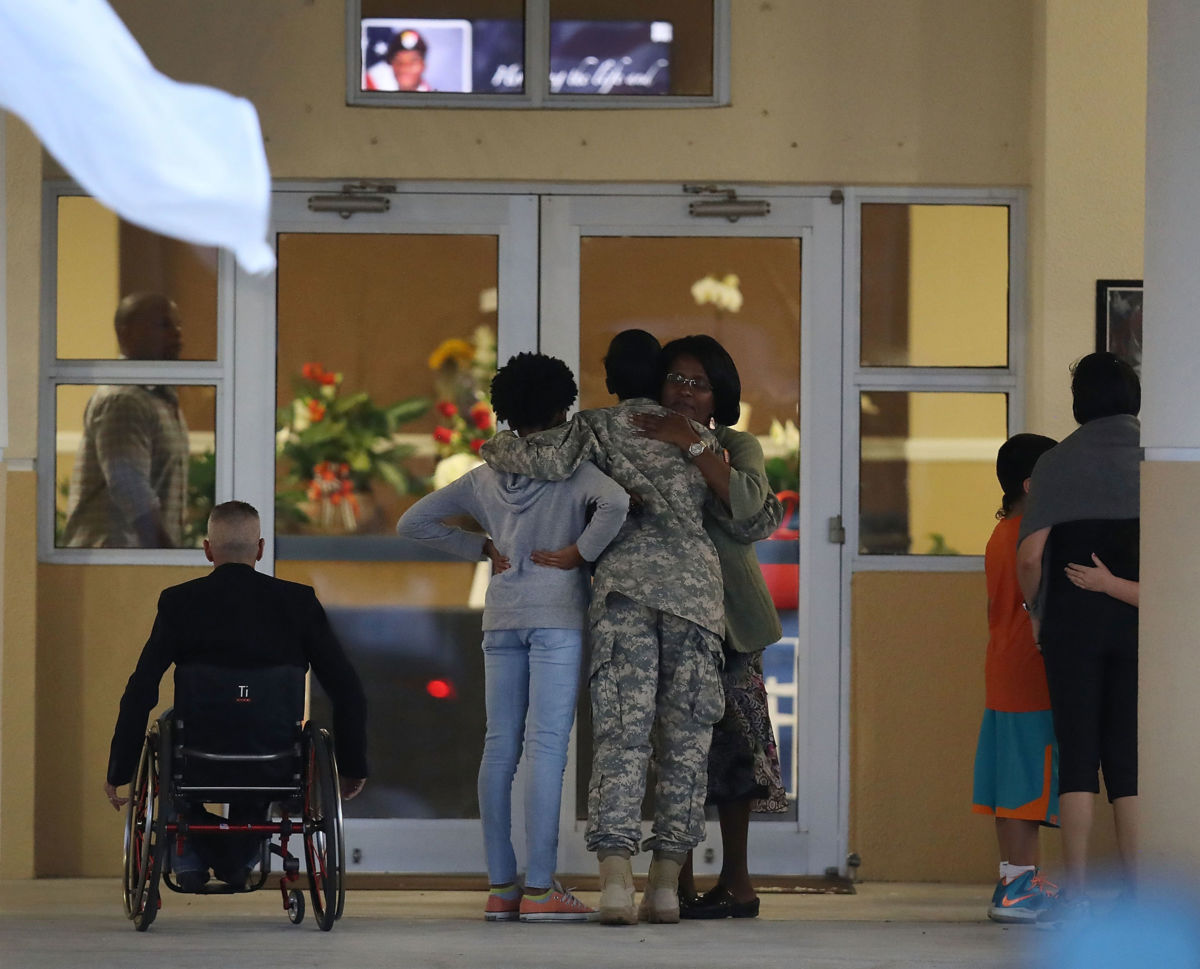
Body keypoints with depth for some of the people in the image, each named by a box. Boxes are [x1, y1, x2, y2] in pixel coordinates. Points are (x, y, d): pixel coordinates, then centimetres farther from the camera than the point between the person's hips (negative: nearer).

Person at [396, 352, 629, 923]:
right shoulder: (573, 472, -4)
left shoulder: (484, 480, 10)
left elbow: (413, 523, 14)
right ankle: (539, 890, -10)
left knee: (499, 747, 6)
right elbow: (616, 504, -24)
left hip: (501, 617, 5)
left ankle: (500, 887, 6)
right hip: (557, 614, -5)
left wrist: (481, 549, 13)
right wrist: (580, 553, -11)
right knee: (547, 746, -7)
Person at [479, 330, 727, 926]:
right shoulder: (694, 435, 17)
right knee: (684, 739, 4)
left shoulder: (598, 429, 8)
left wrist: (496, 447, 12)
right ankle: (666, 885, 0)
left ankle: (616, 882, -19)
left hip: (624, 582, -1)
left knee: (620, 733, -6)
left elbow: (548, 459, -8)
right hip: (695, 582, 1)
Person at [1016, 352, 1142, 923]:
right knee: (1131, 755, 3)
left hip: (1072, 620, -1)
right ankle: (1136, 891, -2)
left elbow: (1029, 555, -6)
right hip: (1141, 618, 1)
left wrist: (1037, 612, 9)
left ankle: (1075, 891, -5)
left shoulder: (1057, 462, 3)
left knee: (1077, 752, 1)